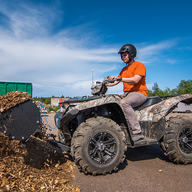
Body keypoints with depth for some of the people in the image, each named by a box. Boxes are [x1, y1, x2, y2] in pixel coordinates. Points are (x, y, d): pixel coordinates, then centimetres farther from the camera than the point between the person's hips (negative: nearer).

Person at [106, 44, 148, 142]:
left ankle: (137, 132, -31)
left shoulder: (139, 65, -1)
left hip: (139, 93, -7)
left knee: (124, 102, -36)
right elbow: (116, 82, 18)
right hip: (126, 93, 8)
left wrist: (120, 78, -28)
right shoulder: (124, 69, 23)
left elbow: (136, 80, -18)